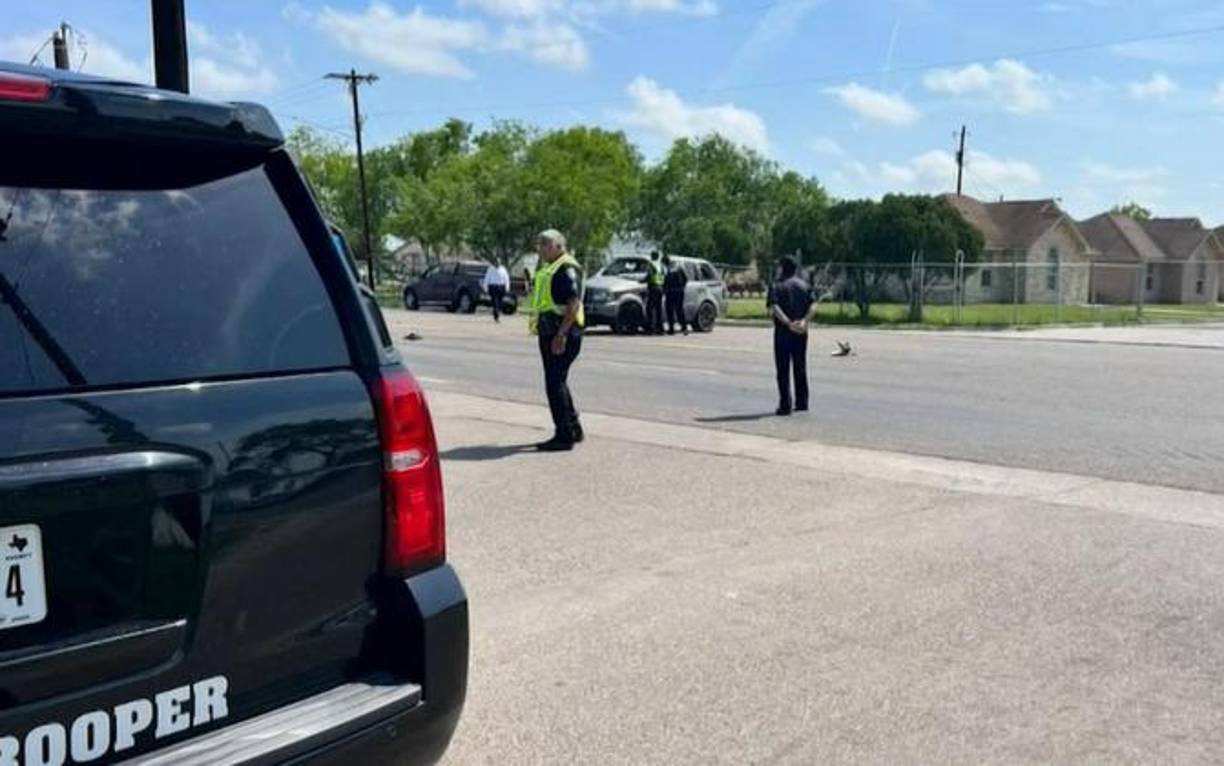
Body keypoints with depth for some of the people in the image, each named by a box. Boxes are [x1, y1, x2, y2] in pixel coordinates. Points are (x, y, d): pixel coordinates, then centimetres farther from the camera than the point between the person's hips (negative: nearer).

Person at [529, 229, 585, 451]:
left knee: (555, 383, -9)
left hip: (562, 333, -10)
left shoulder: (567, 268, -13)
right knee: (557, 382, 16)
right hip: (548, 332, 10)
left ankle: (564, 436, -4)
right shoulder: (547, 268, 18)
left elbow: (574, 303, -23)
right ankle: (573, 428, 28)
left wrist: (561, 334, -26)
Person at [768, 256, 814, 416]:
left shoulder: (777, 286, -4)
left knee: (783, 369, 0)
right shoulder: (804, 285, 9)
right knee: (800, 368, 13)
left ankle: (785, 405, -4)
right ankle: (802, 403, 18)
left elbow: (775, 308, -20)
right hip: (801, 332, 4)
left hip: (783, 331, -4)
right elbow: (811, 306, -4)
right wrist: (804, 321, -15)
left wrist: (788, 323, -24)